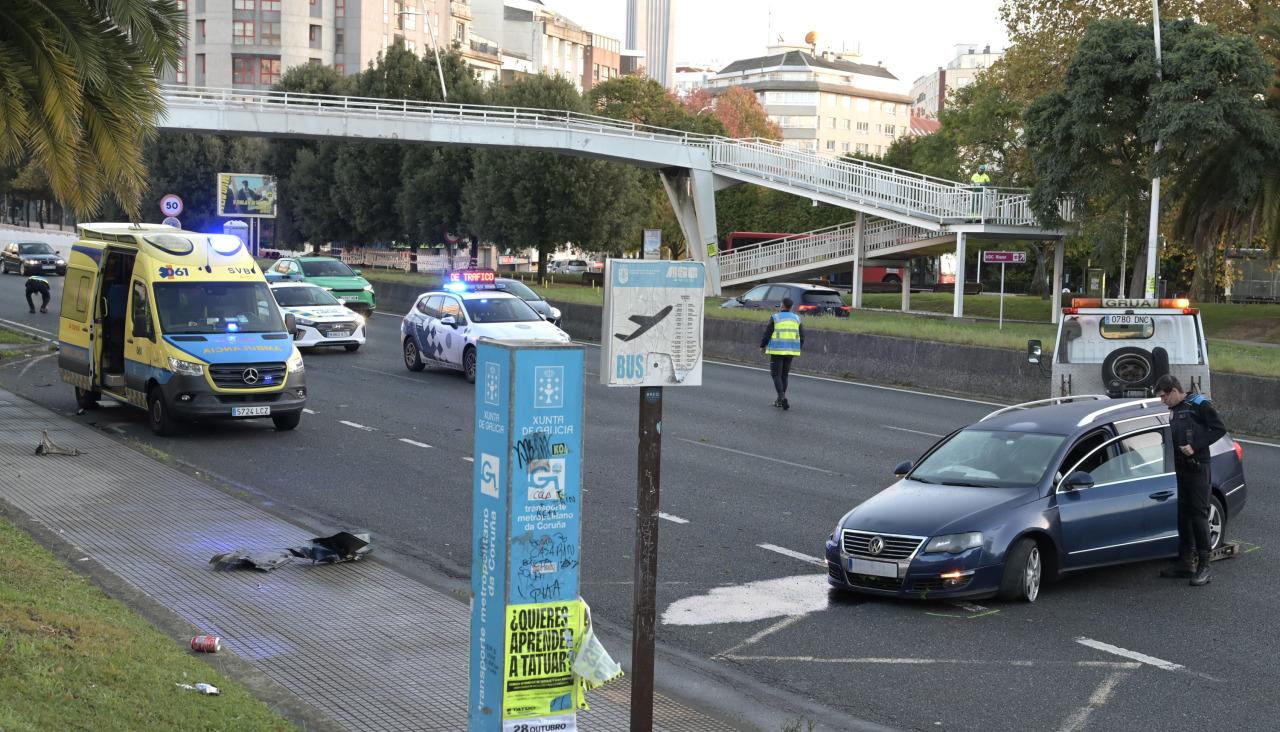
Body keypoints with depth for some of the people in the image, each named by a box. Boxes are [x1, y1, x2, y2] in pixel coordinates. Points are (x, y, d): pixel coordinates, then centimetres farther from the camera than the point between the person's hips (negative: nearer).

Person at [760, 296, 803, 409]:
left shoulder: (775, 318, -8)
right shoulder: (796, 318, 4)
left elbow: (767, 333, -8)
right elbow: (802, 336, 5)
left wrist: (762, 345, 9)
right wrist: (799, 348, 20)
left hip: (777, 350, -4)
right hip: (790, 351, 4)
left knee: (776, 375, 0)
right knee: (784, 375, 15)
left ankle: (782, 397, -19)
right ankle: (780, 400, 18)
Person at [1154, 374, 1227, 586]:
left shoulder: (1199, 405, -8)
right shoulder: (1174, 410, 17)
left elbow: (1220, 429, -12)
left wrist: (1195, 446, -18)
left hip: (1197, 468, -8)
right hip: (1180, 469, 8)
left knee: (1199, 514, -8)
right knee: (1182, 515, 9)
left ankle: (1203, 566, -7)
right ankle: (1186, 562, 15)